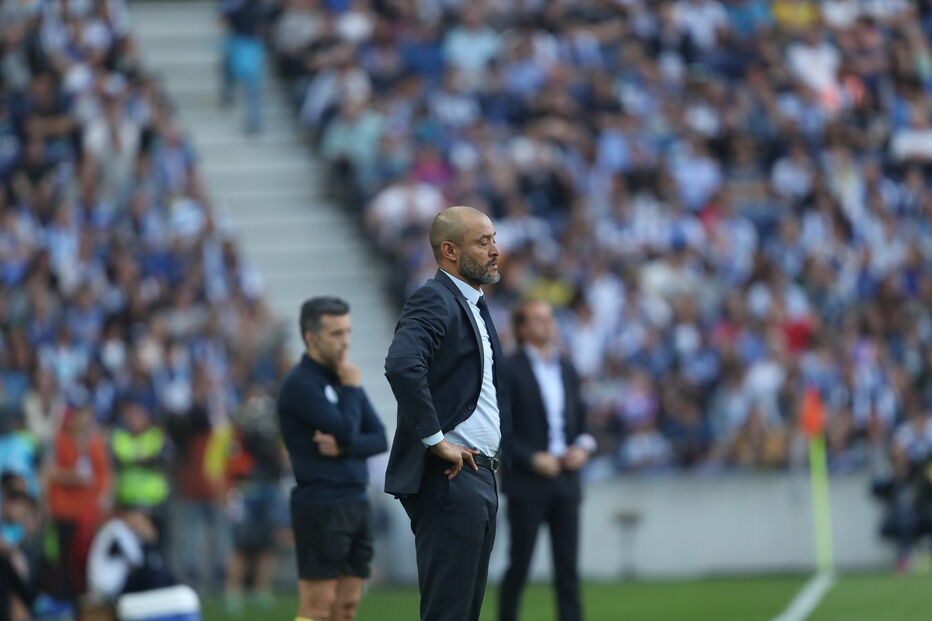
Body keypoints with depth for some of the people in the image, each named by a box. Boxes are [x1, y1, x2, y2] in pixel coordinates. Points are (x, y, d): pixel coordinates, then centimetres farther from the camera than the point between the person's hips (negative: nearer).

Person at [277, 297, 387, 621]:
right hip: (321, 506, -8)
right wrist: (351, 388, -4)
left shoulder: (342, 377, 15)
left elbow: (379, 438, 9)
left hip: (356, 503, 8)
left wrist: (344, 446, -10)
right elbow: (346, 431, -19)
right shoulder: (300, 384, -10)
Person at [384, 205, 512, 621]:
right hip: (450, 478, -10)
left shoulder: (475, 305, 20)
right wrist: (435, 440, -25)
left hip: (481, 477, 10)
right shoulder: (434, 301, -12)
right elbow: (402, 366, -30)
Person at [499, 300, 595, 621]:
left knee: (568, 567, 1)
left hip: (565, 481, 5)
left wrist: (584, 445, 0)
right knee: (520, 564, 0)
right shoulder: (510, 370, -6)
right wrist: (533, 459, -15)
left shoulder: (567, 368, 13)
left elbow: (580, 419, 20)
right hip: (527, 484, -5)